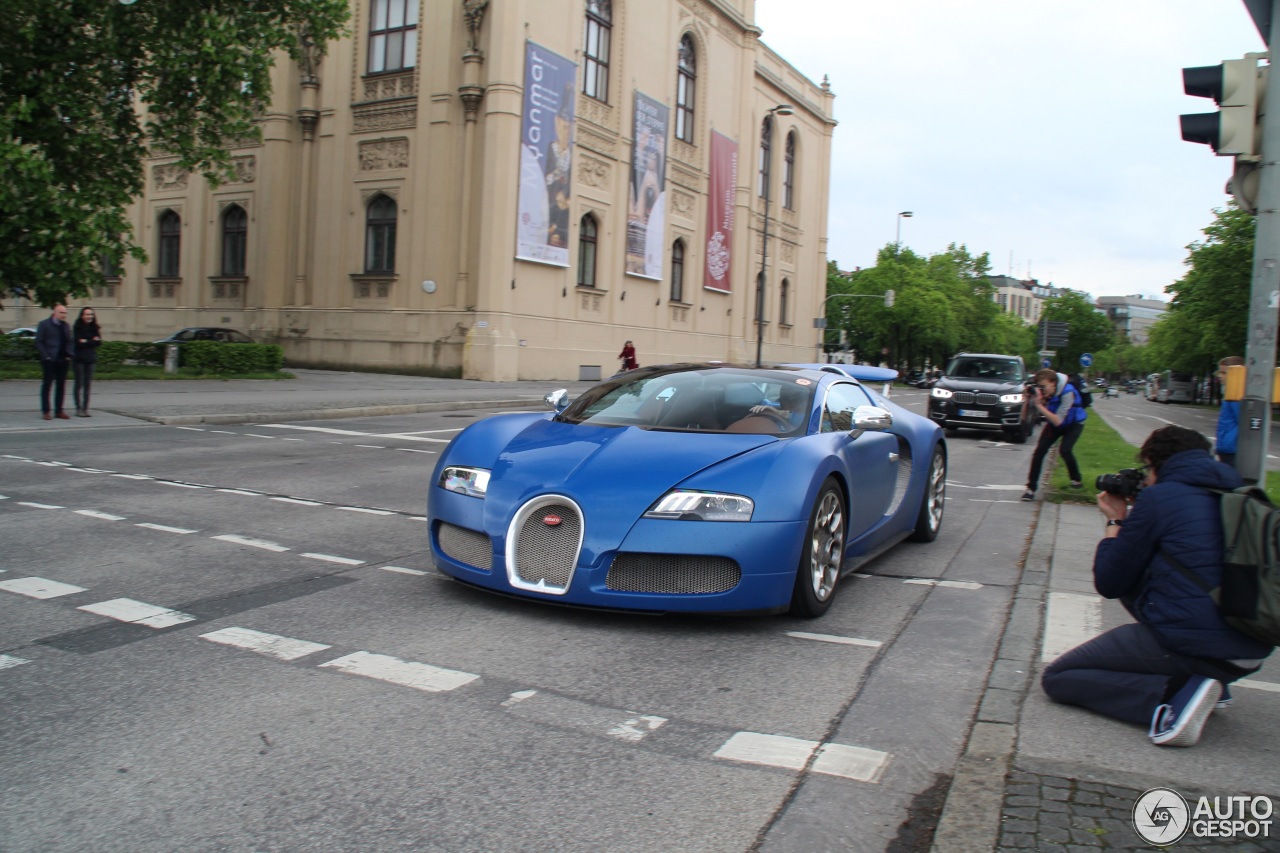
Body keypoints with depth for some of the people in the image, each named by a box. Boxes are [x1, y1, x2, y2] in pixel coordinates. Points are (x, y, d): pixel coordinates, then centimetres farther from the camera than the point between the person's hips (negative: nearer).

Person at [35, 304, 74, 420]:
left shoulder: (66, 326, 14)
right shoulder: (44, 324, -2)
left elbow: (70, 341, 17)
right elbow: (38, 342, -5)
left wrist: (69, 355, 2)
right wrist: (46, 356, -12)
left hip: (63, 360, 5)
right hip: (50, 361, -5)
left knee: (61, 386, 7)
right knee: (47, 385, 0)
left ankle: (59, 410, 12)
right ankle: (46, 411, 3)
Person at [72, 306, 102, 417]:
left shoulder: (94, 328, 9)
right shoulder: (77, 328, -3)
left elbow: (99, 342, -1)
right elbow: (77, 343, -11)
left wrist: (86, 342, -9)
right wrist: (92, 341, -10)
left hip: (91, 359, 4)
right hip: (79, 359, -4)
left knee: (87, 384, 4)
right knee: (79, 383, -2)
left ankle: (85, 409, 6)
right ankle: (78, 408, 1)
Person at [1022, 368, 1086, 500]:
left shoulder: (1067, 393, -34)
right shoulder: (1041, 391, -22)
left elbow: (1057, 421, -38)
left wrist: (1039, 405, -44)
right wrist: (1029, 398, -37)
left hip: (1073, 424, -4)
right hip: (1054, 423, 4)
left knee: (1065, 450, -22)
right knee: (1039, 450, -13)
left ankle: (1077, 480, 7)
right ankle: (1031, 488, -11)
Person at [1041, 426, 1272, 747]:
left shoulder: (1157, 497, -7)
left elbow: (1109, 584, -1)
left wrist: (1115, 521, 13)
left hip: (1187, 645, -8)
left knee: (1056, 678, 2)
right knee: (1136, 587, 32)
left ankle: (1174, 695, -14)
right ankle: (1212, 682, 17)